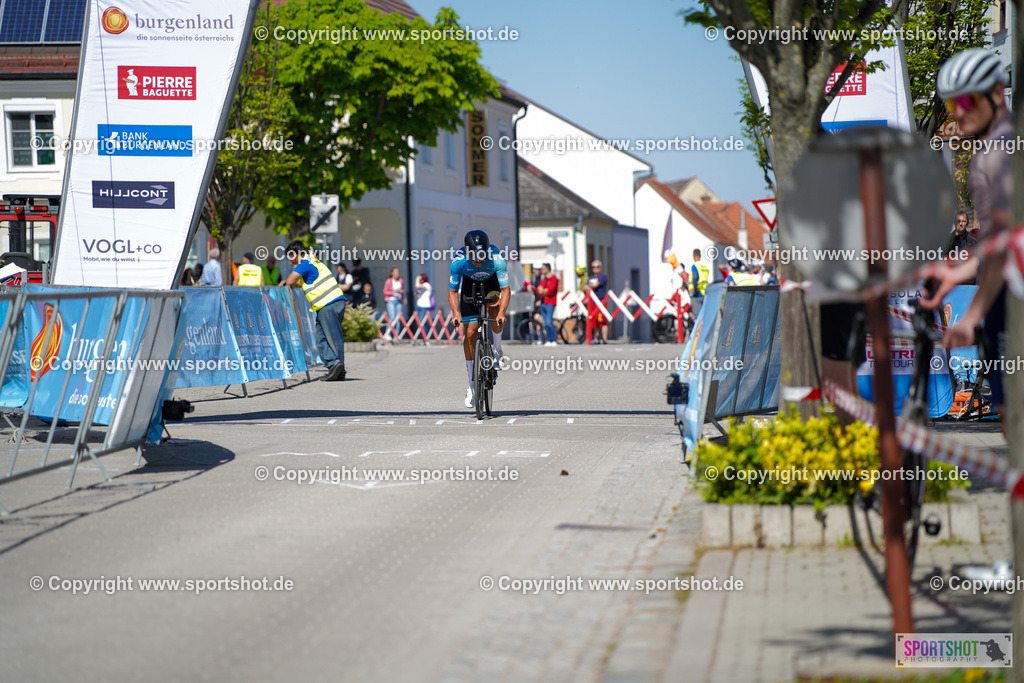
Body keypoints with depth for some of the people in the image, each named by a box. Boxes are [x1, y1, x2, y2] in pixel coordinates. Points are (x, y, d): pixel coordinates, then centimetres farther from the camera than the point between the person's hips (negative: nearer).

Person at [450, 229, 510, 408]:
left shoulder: (497, 258, -36)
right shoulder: (459, 261, -33)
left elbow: (505, 289, -32)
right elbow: (452, 291, -23)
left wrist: (502, 313, -48)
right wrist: (455, 312, -40)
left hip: (491, 283, -1)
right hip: (469, 285, 1)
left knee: (494, 311, -32)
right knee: (470, 334, -4)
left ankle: (497, 350, -4)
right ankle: (472, 384, 7)